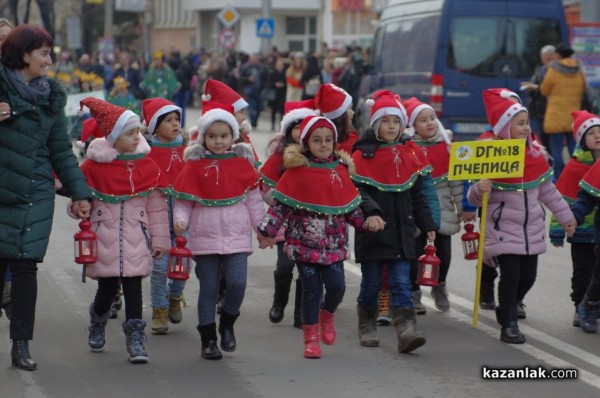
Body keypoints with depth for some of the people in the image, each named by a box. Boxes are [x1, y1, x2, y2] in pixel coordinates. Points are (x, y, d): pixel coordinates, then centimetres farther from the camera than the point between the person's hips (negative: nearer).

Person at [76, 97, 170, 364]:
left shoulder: (147, 166, 2)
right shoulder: (94, 165, -4)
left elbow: (157, 206, 5)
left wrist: (159, 239, 5)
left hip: (135, 237, 1)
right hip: (104, 237, -1)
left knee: (133, 287, -4)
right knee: (107, 288, 6)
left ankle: (135, 340, -1)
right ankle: (97, 326, 36)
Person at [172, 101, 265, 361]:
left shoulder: (242, 163, 5)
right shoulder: (194, 165, 0)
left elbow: (253, 199, 11)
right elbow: (183, 200, 2)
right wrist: (180, 220, -15)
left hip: (237, 235, 1)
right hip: (205, 236, -1)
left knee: (237, 283, -12)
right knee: (208, 289, 5)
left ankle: (227, 324, 15)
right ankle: (208, 339, 15)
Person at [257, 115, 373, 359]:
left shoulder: (341, 170, 7)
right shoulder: (297, 171, -5)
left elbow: (351, 204, 15)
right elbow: (280, 204, -4)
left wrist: (364, 222, 10)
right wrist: (268, 231, -6)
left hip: (333, 243, 3)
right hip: (304, 242, -3)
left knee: (337, 285, -8)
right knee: (312, 290, 0)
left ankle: (327, 315, 25)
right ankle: (311, 339, 12)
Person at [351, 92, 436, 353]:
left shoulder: (409, 154, 9)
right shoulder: (363, 154, -6)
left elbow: (417, 195, 15)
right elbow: (357, 191, -14)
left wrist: (427, 225, 12)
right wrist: (370, 212, -30)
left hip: (402, 231, 3)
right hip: (372, 232, -3)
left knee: (401, 282, -4)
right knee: (371, 282, 7)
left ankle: (406, 330, -14)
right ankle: (367, 327, 24)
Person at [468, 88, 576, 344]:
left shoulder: (534, 154, 4)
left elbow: (548, 190, 16)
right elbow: (475, 199, -8)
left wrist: (565, 216, 18)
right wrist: (479, 190, -31)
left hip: (532, 229, 6)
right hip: (503, 229, -6)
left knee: (528, 276, 8)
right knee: (511, 275, -10)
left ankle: (506, 310, 33)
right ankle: (509, 325, 4)